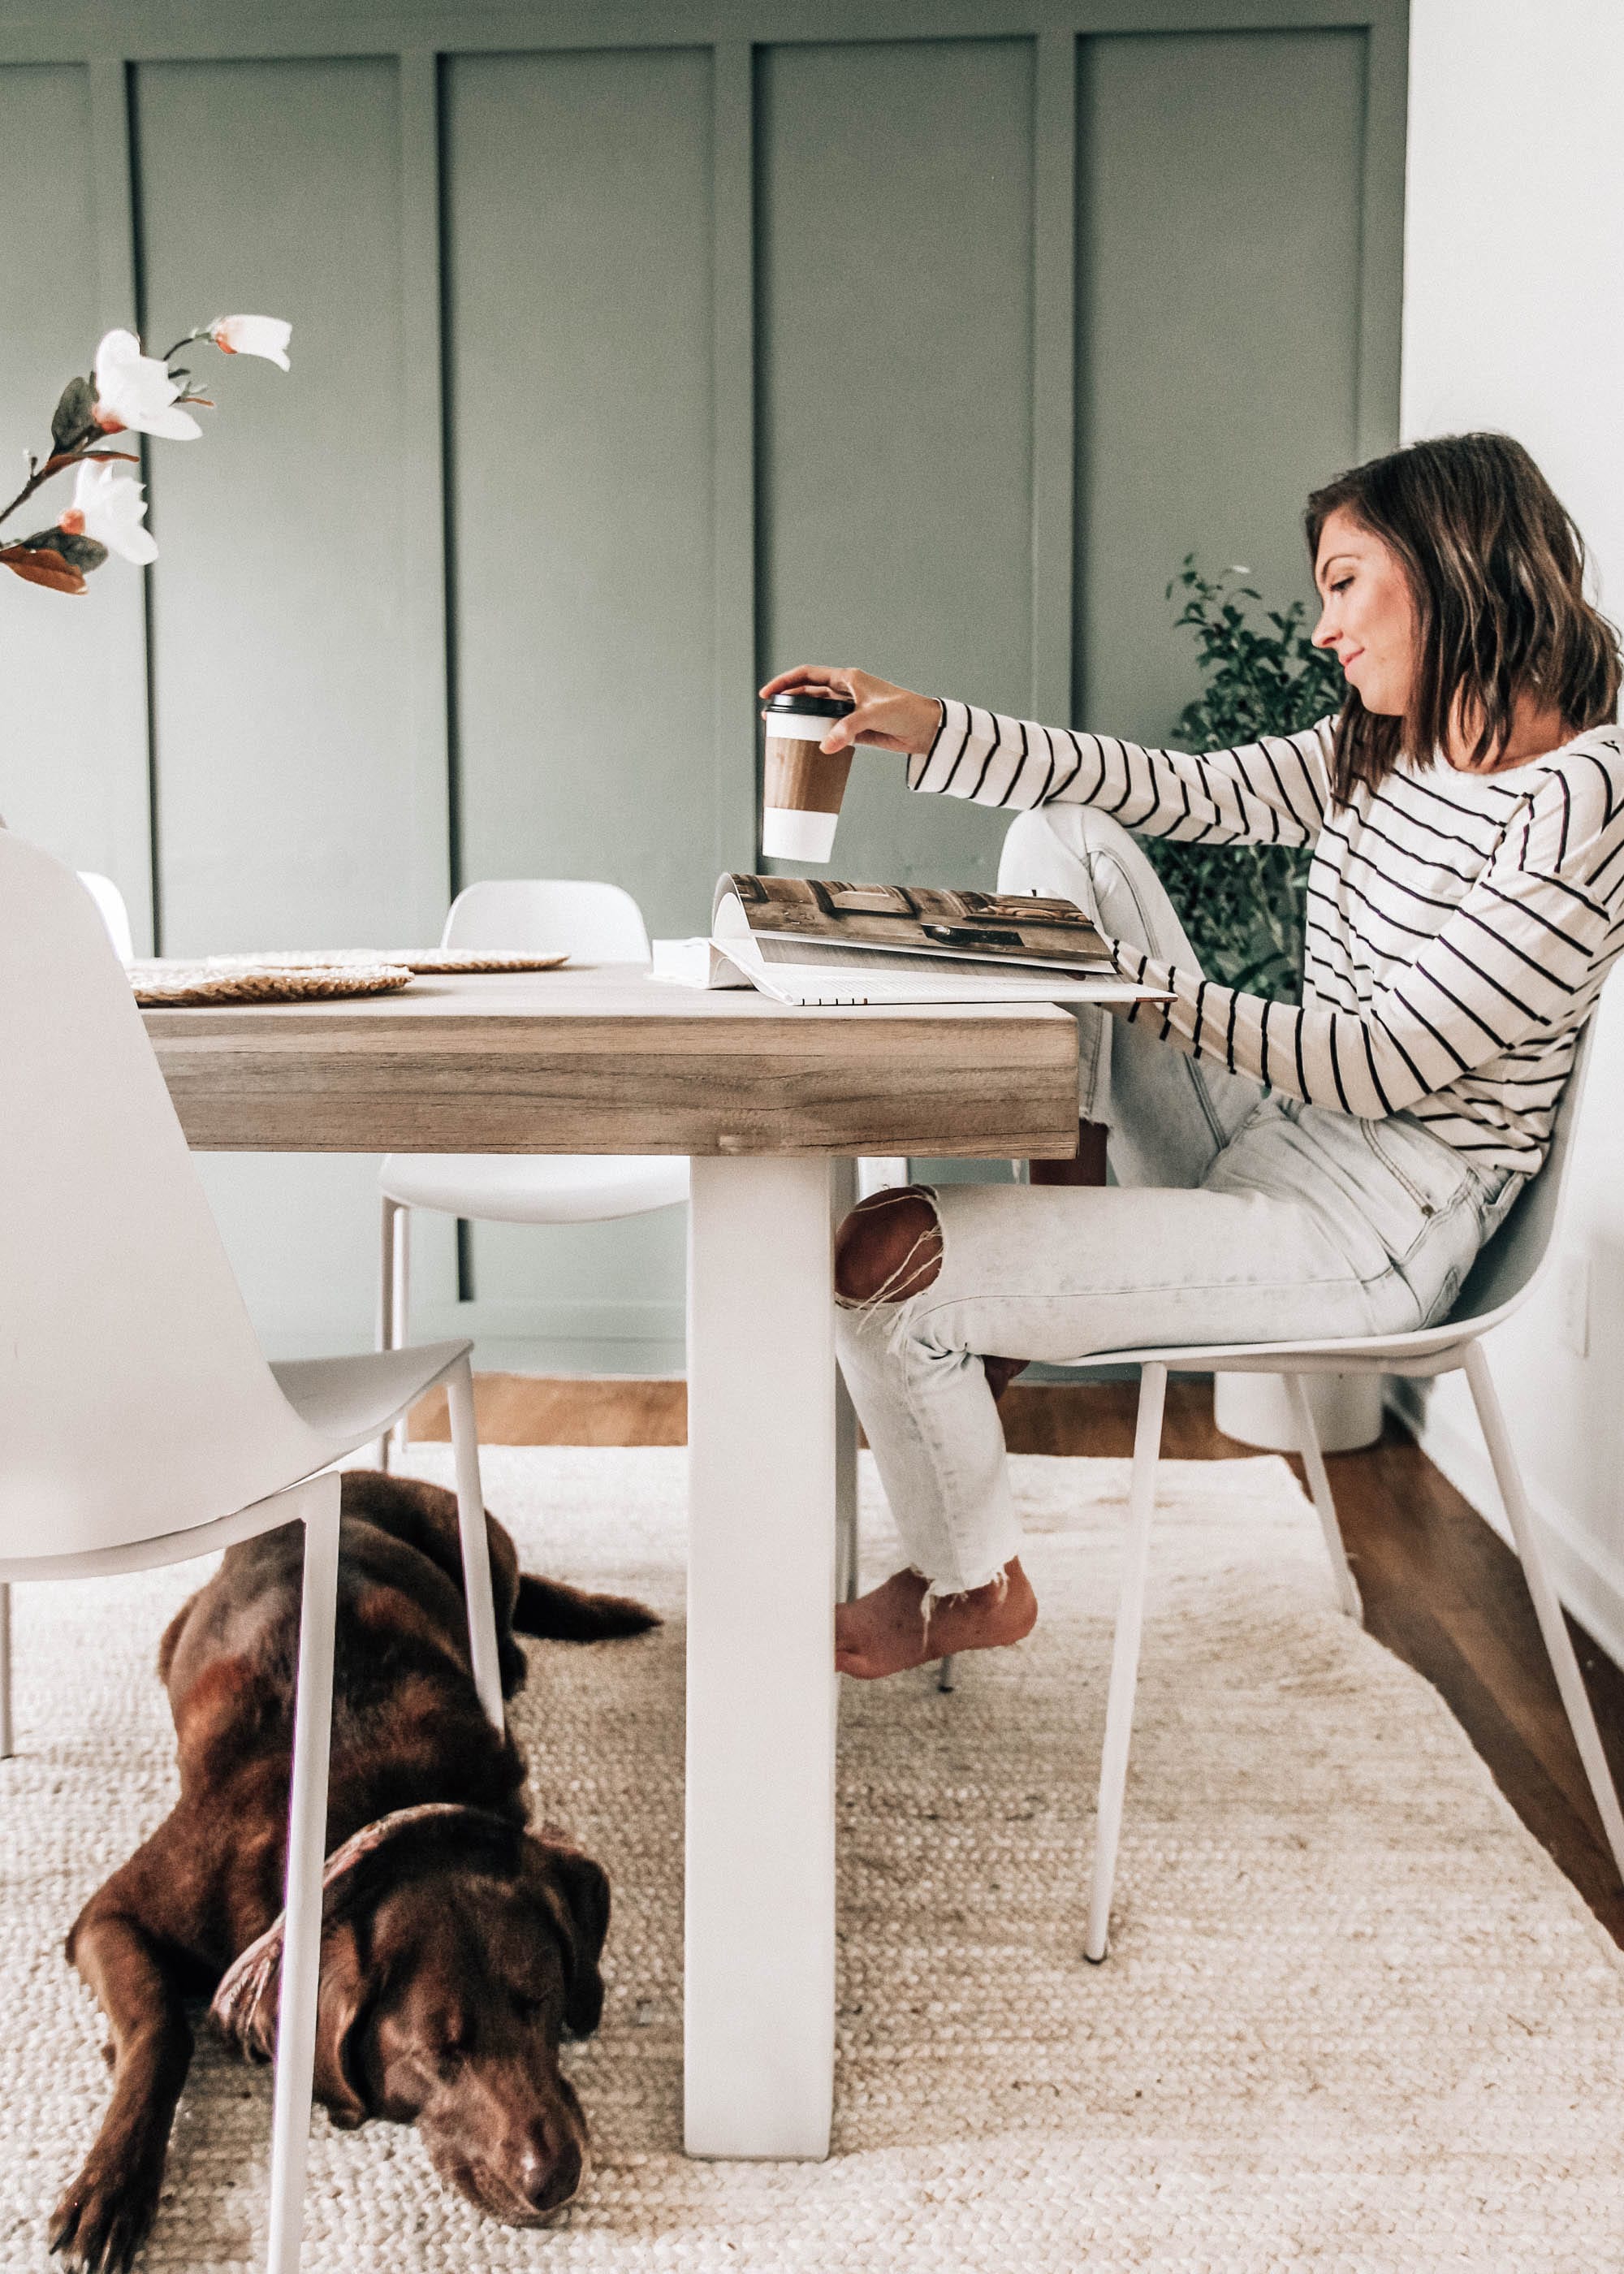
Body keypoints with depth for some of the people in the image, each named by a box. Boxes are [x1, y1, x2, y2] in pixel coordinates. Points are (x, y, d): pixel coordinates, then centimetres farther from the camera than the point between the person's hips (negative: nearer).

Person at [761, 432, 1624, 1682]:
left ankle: (971, 1587, 11)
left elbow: (1384, 1067, -21)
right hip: (1261, 1144, 9)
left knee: (882, 1261, -18)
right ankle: (1067, 1211, 0)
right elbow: (1181, 791, 8)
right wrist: (927, 726, 0)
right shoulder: (1385, 750, 9)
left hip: (1367, 1235, -9)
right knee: (1067, 841, 4)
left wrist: (1130, 980, -19)